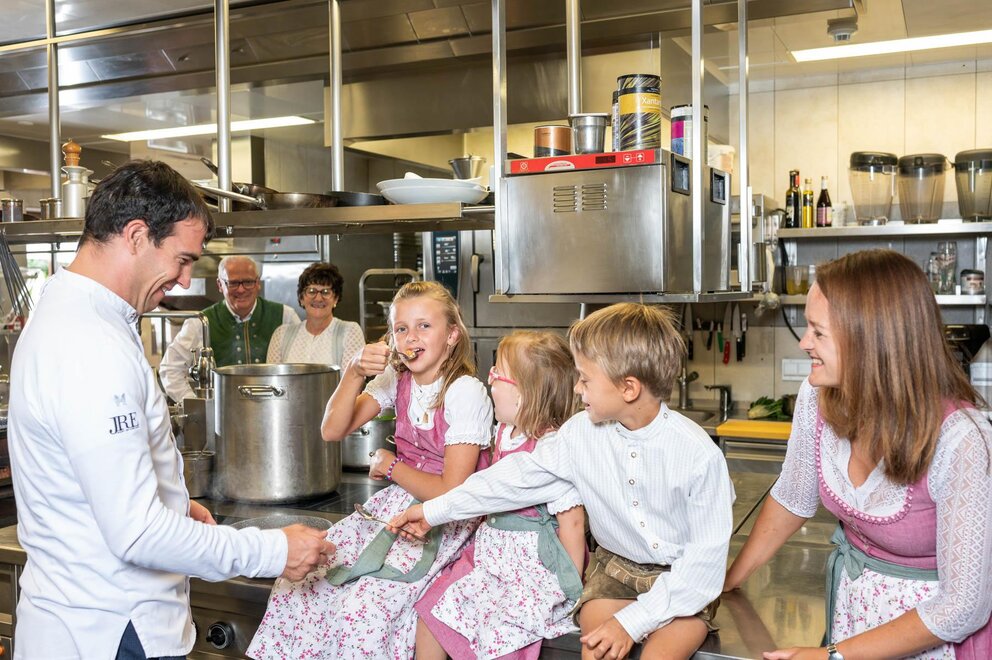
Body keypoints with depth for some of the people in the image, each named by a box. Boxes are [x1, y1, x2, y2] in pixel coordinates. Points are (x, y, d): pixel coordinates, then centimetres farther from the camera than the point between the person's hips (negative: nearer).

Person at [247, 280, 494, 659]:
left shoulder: (465, 392, -18)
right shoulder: (396, 378, 3)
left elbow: (452, 493, -20)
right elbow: (333, 430, -2)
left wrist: (391, 466, -7)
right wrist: (355, 372, -16)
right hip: (398, 504, 7)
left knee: (366, 607, -25)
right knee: (303, 579, -8)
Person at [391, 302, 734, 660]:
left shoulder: (699, 455, -22)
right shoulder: (581, 432, -9)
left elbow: (706, 553, -19)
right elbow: (521, 476, 0)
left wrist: (631, 620, -23)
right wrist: (435, 510, 2)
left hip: (684, 577, -3)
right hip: (617, 567, 3)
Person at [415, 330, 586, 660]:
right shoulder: (505, 433, 6)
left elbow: (572, 522, -19)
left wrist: (570, 588, -12)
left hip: (534, 564, -8)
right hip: (492, 552, 9)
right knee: (431, 609, 3)